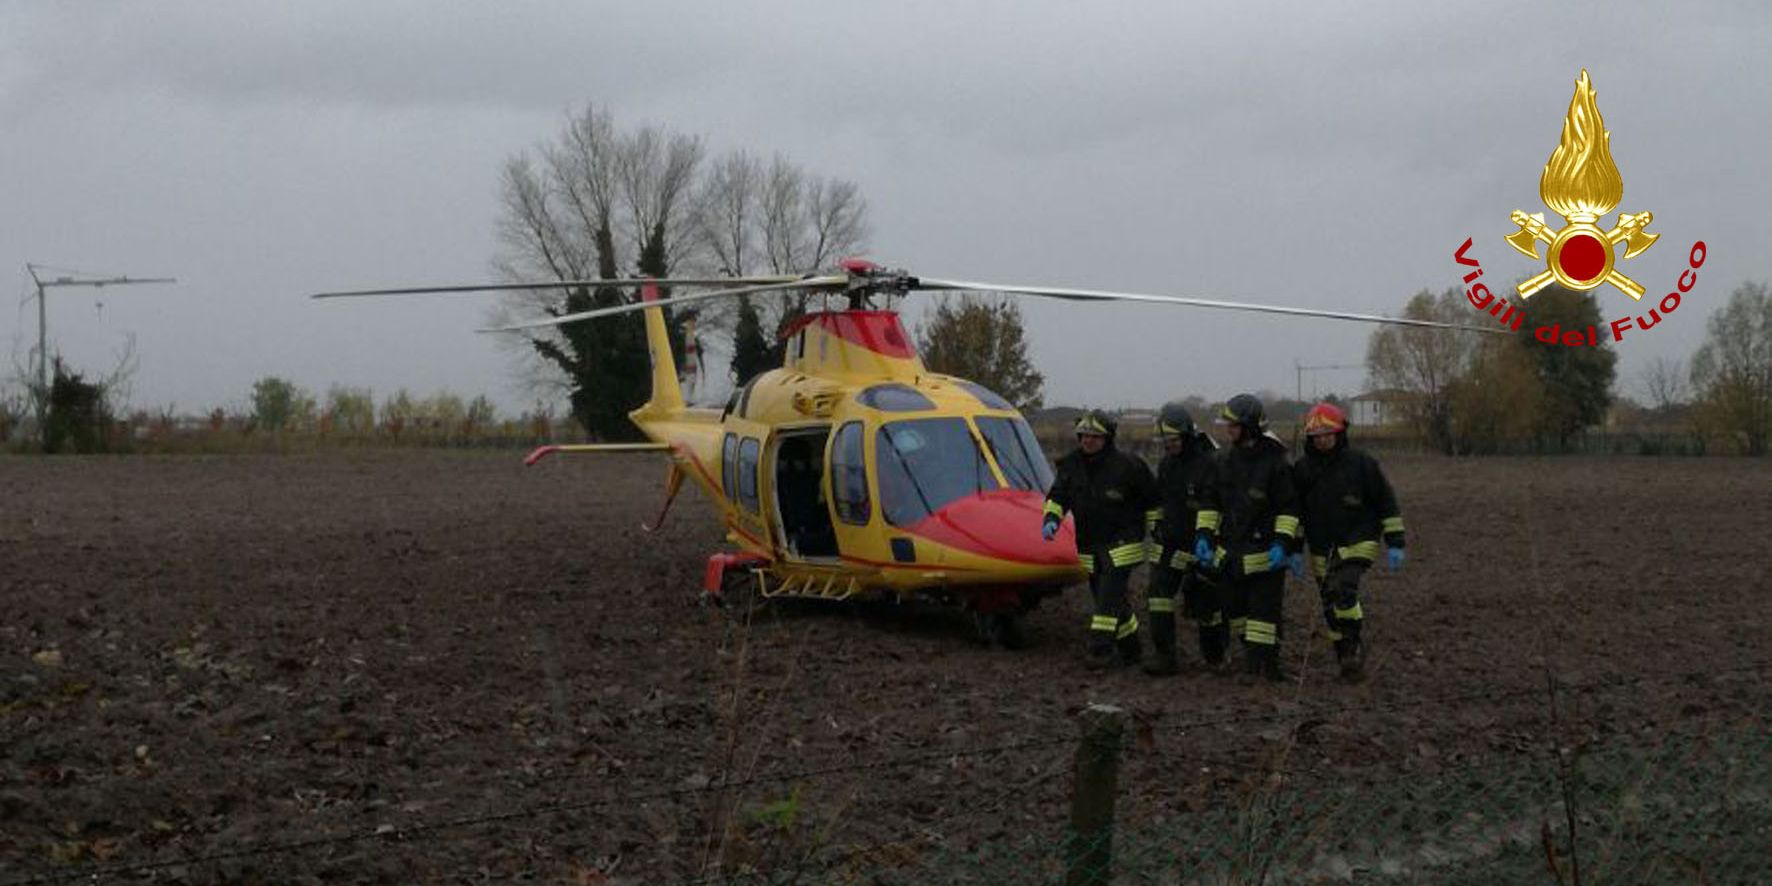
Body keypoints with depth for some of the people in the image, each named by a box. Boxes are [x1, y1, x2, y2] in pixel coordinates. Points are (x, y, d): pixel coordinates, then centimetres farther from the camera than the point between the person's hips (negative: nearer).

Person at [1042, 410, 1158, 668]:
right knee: (1113, 600, 12)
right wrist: (1050, 519, -18)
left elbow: (1151, 501, -3)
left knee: (1109, 596, -16)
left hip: (1121, 545, -6)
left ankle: (1101, 649, -17)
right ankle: (1129, 649, 24)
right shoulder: (1071, 465, 4)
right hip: (1089, 547, 6)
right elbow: (1057, 496, 3)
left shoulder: (1126, 465, -11)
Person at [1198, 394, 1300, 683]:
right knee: (1234, 606, 14)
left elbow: (1289, 507, -10)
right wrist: (1205, 534, 5)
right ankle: (1250, 652, 27)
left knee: (1265, 608, -6)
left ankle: (1265, 661, -3)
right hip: (1230, 550, 7)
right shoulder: (1225, 459, 7)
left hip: (1264, 553, -7)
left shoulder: (1275, 461, -12)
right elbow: (1212, 501, 14)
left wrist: (1282, 542, -17)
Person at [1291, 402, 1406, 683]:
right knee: (1331, 608, 6)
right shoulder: (1303, 469, 2)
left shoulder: (1362, 464, -7)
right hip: (1321, 550, 4)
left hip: (1358, 543, -4)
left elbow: (1387, 504, -2)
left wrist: (1395, 544, -6)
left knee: (1343, 590, -27)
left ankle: (1353, 648, -16)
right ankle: (1348, 660, 21)